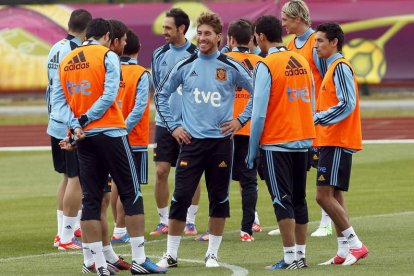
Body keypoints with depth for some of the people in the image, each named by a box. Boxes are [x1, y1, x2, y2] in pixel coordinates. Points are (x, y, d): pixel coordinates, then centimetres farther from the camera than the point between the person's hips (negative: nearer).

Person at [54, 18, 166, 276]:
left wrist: (76, 125, -6)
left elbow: (61, 100, 5)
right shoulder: (108, 56, -4)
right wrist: (84, 120, -11)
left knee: (91, 199, 5)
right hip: (110, 133, -5)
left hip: (84, 138, 5)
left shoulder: (66, 61, 12)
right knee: (131, 193, 2)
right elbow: (109, 95, -14)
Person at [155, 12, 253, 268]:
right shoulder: (185, 66, 4)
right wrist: (173, 126, 7)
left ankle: (213, 254, 15)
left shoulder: (231, 67, 0)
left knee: (219, 199, 4)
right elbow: (161, 94, 14)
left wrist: (241, 120, 3)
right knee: (181, 197, -5)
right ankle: (171, 254, 3)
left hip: (222, 140, 0)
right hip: (191, 140, 0)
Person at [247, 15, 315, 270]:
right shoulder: (302, 62, 8)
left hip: (276, 143, -6)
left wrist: (252, 150, -8)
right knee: (299, 199, 13)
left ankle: (290, 257, -4)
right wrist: (307, 138, 16)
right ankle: (301, 254, 16)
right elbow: (311, 106, 10)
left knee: (282, 200, -2)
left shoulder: (266, 66, -12)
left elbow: (259, 112, -14)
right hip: (302, 140, 6)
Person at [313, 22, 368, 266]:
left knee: (324, 195, -13)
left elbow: (347, 105, -21)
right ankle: (345, 251, 10)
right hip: (333, 142, 10)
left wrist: (317, 118, -19)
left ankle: (355, 244, -10)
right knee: (334, 196, 9)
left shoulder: (340, 67, -12)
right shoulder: (333, 67, 18)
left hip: (338, 143, -10)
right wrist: (318, 119, 12)